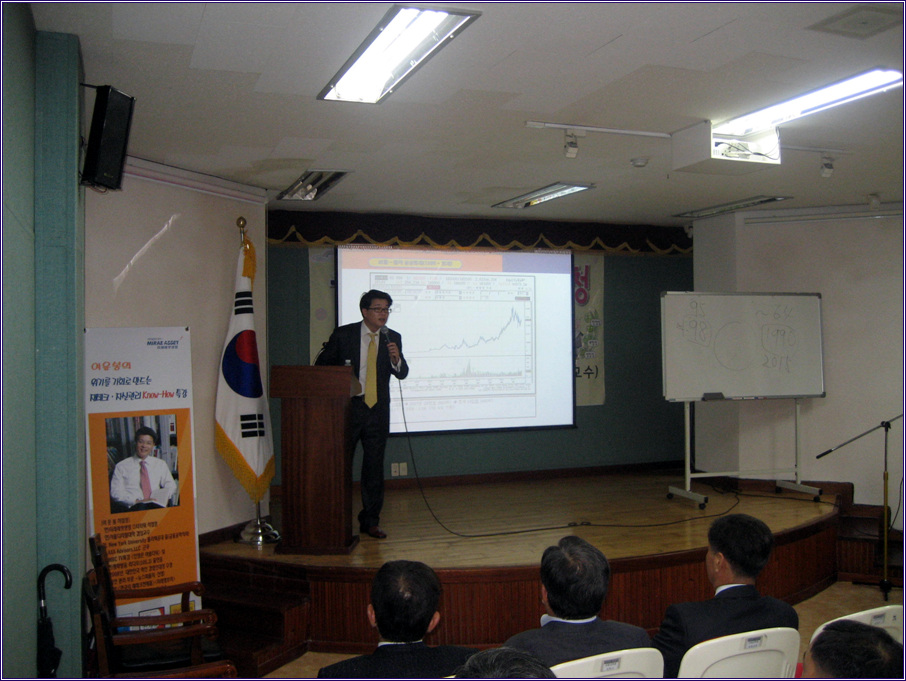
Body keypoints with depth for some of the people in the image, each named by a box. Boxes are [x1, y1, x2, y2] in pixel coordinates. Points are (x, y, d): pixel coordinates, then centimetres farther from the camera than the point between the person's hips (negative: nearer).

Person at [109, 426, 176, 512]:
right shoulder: (121, 466, 15)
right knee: (141, 506, -40)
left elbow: (171, 485, 18)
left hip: (156, 505, 3)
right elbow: (116, 492, 4)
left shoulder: (161, 464, 24)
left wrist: (164, 497, -6)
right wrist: (136, 501, -13)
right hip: (133, 507, -2)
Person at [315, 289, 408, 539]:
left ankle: (370, 521, 18)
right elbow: (321, 365, 5)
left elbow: (402, 374, -4)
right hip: (347, 407, -2)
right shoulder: (343, 335, -3)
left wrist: (396, 358, -24)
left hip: (377, 410, 2)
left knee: (374, 466, 7)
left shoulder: (392, 338, 4)